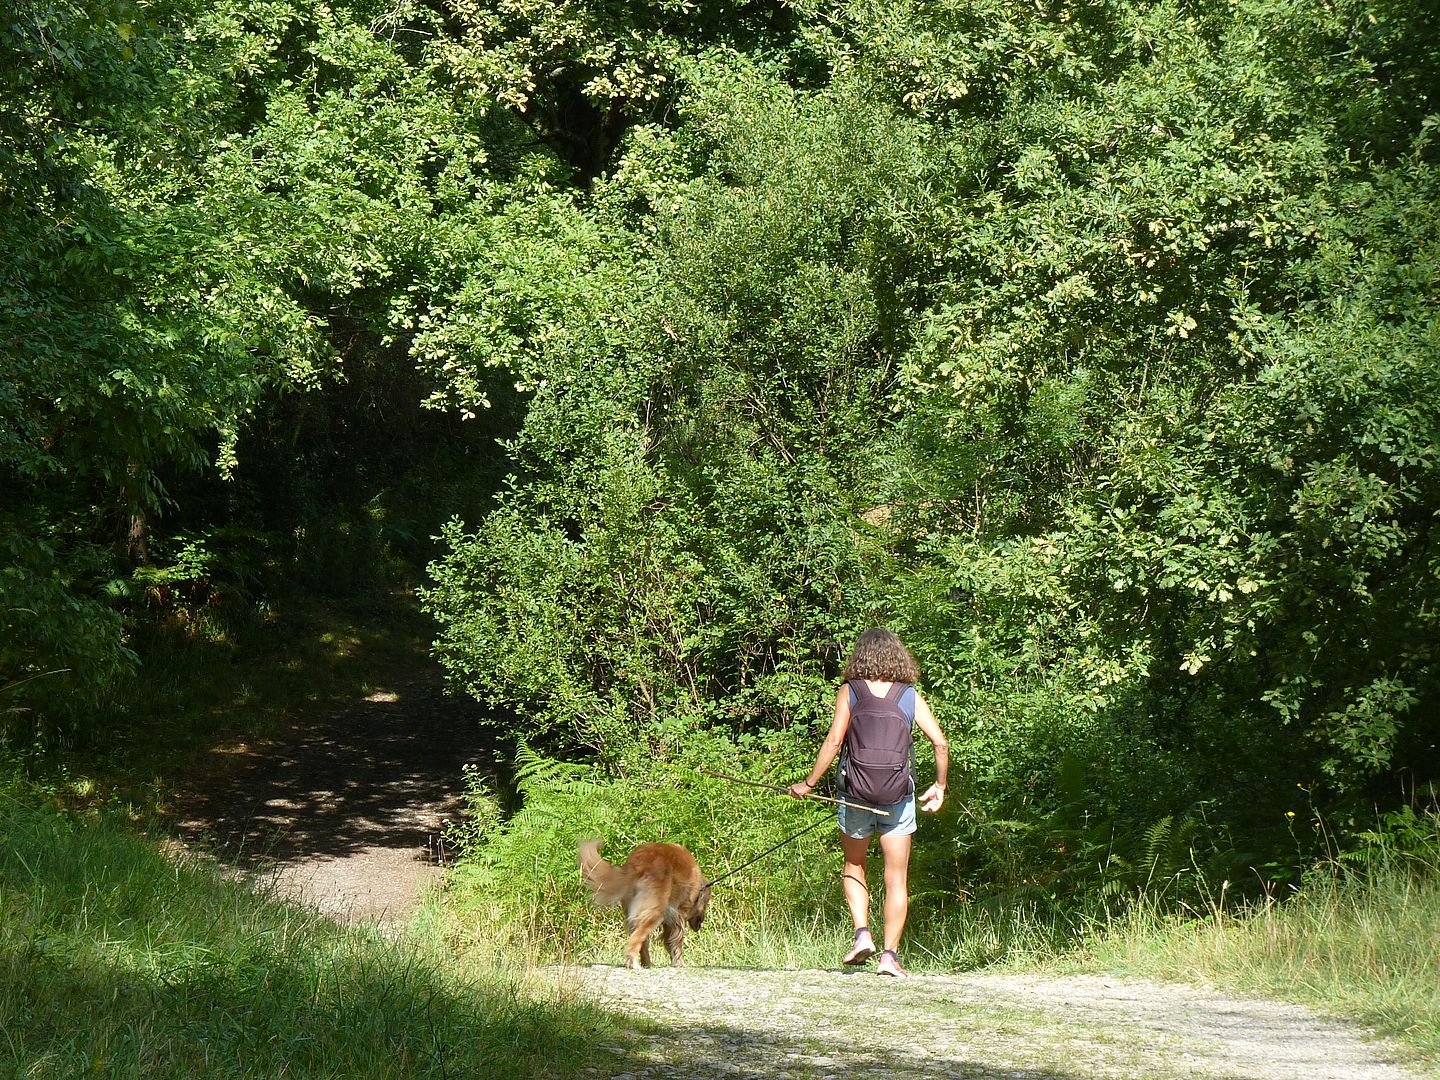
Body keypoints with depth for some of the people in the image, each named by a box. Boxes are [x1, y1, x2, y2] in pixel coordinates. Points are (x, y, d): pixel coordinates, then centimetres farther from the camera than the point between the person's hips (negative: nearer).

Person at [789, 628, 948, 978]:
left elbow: (834, 741, -10)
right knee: (896, 879, 6)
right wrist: (939, 785, 11)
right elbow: (940, 742, -3)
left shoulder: (850, 692, -2)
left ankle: (862, 933, 2)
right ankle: (890, 954, 1)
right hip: (899, 797, 0)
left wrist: (808, 784, -3)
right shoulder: (910, 696, 1)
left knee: (854, 867, 20)